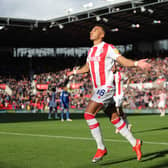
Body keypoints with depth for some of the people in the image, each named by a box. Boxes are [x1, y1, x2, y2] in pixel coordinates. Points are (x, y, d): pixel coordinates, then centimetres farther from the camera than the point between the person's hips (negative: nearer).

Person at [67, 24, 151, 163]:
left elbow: (123, 60, -14)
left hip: (106, 87, -8)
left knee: (88, 114, -18)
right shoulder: (91, 51, 16)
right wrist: (75, 72, 48)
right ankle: (135, 143, 20)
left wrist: (137, 63, -32)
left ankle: (101, 148, -10)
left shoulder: (108, 48, -6)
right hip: (98, 89, 8)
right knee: (115, 119, 9)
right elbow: (87, 67, 33)